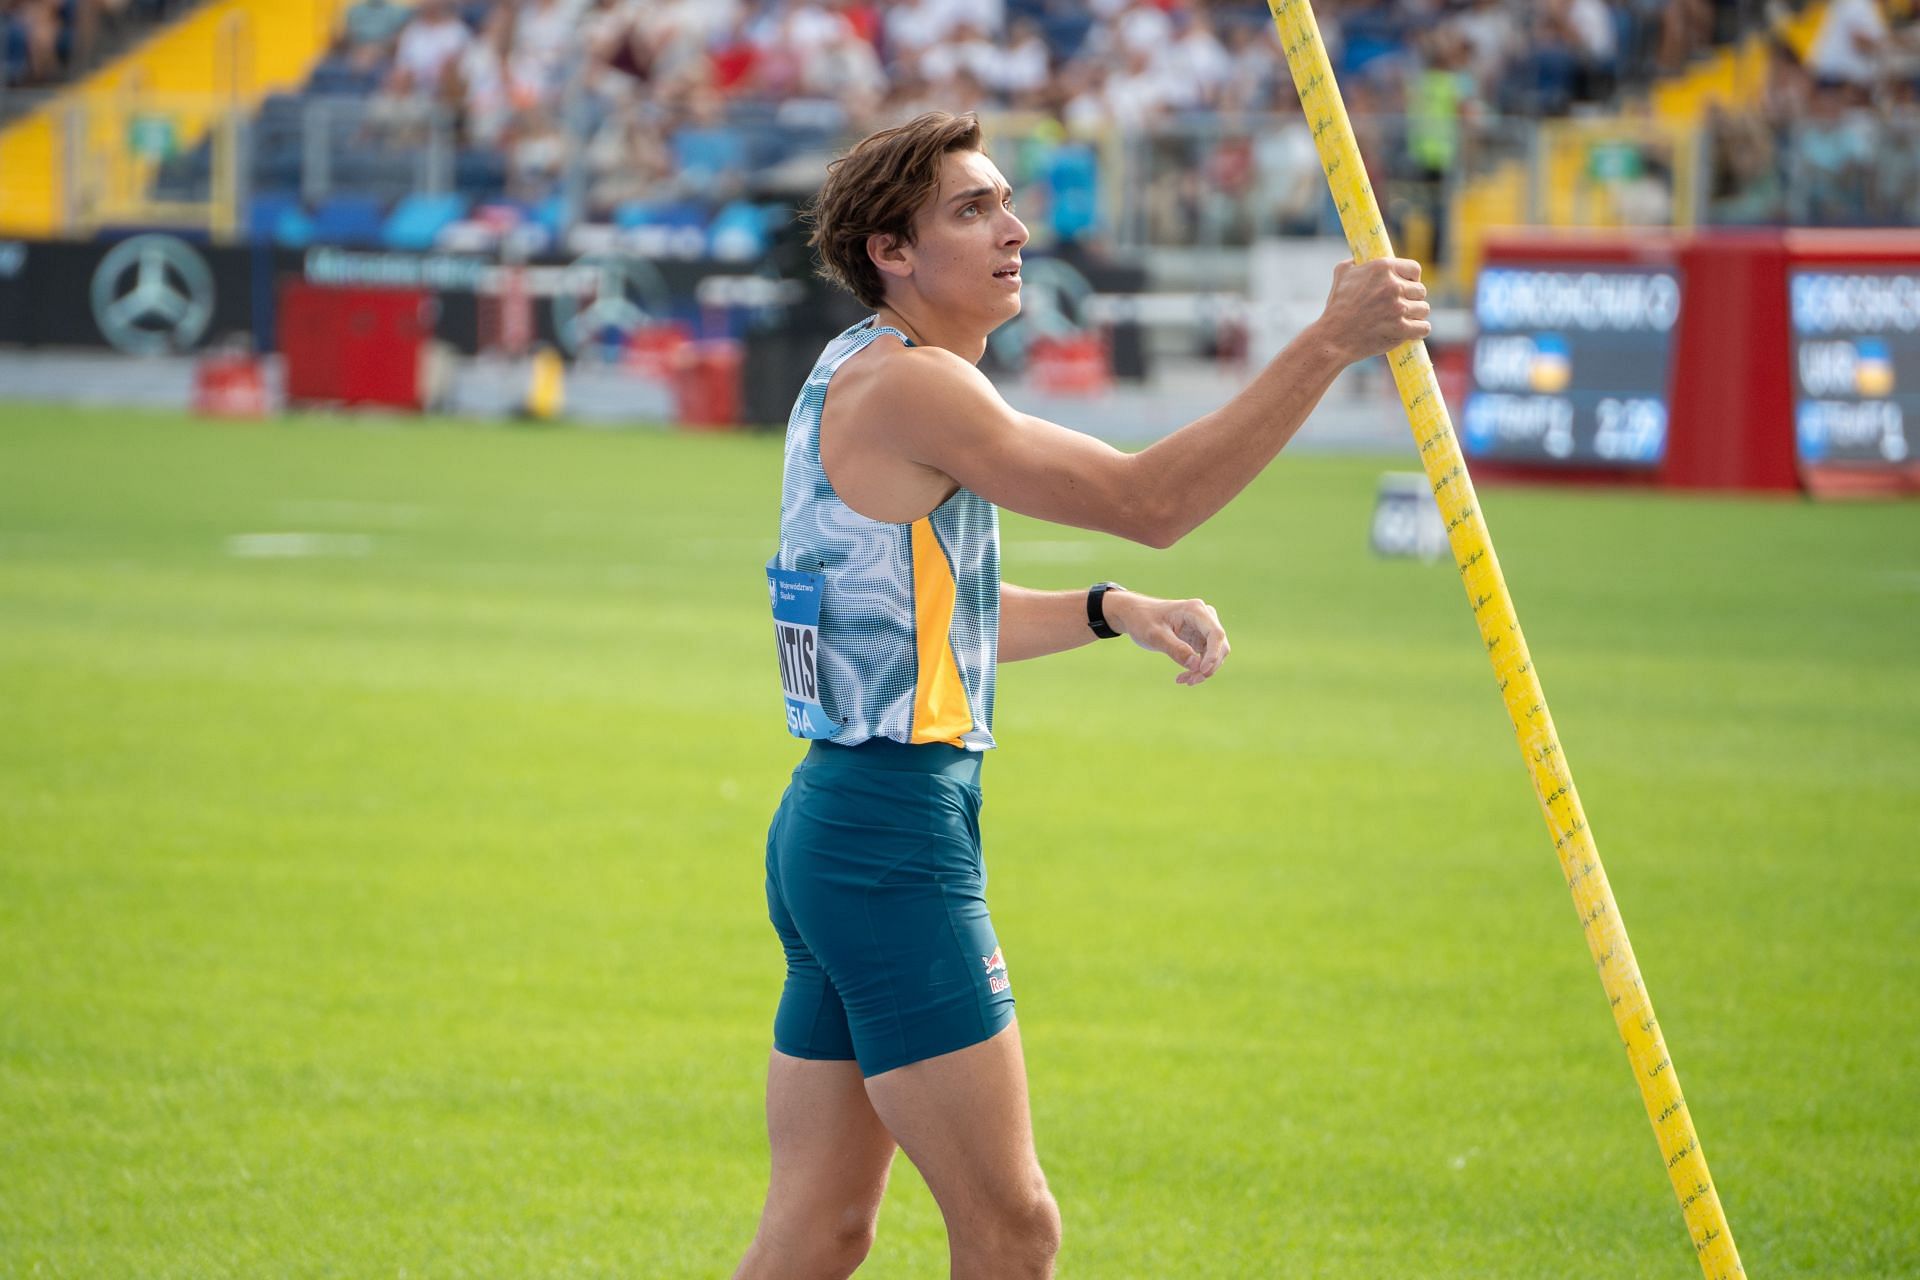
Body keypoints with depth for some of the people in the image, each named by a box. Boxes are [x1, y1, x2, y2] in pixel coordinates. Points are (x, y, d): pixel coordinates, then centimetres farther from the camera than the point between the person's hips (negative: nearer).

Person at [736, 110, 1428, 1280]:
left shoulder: (863, 384, 17)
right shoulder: (900, 385, -14)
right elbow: (1150, 500, -21)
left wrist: (1112, 612, 15)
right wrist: (1329, 346, -21)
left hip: (834, 829, 10)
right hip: (894, 838, -10)